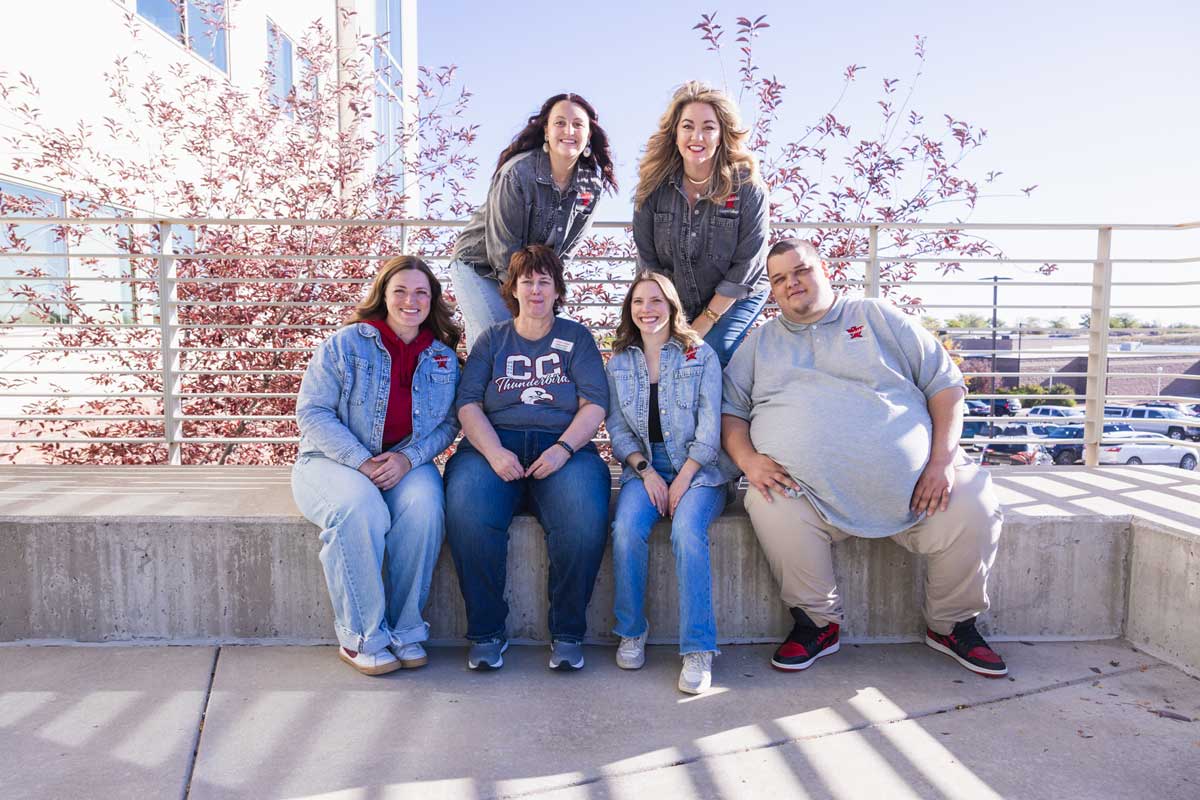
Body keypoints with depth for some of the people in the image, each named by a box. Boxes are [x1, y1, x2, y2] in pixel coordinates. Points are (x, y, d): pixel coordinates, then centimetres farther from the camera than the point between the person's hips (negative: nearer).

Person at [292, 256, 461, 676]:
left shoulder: (443, 358, 9)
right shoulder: (344, 344, -2)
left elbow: (448, 423, 6)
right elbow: (312, 412, -7)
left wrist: (407, 457, -15)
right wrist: (361, 462, -19)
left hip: (406, 463, 3)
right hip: (333, 460, -2)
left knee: (424, 507, -32)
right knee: (361, 510, -35)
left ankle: (404, 632, -14)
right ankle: (361, 638, -17)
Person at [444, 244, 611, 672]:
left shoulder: (576, 337, 17)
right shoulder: (492, 339, 19)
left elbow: (594, 404, 5)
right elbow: (468, 403, 6)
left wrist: (564, 448, -14)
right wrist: (494, 451, -13)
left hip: (562, 447, -1)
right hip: (494, 445, 1)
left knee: (586, 519, -33)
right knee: (466, 513, -31)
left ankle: (568, 632, -12)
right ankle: (486, 632, -13)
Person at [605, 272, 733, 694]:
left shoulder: (701, 355, 3)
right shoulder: (619, 362, 13)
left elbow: (709, 427, -4)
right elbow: (617, 427, 8)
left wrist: (682, 481, -13)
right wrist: (646, 472, -9)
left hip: (698, 468, -2)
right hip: (644, 467, 3)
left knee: (687, 531, -31)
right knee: (626, 529, -27)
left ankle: (698, 649, -24)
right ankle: (631, 631, -8)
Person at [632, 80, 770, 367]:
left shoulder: (748, 189, -15)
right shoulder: (654, 187, -7)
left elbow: (746, 267, -14)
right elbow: (648, 261, -2)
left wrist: (705, 321, -14)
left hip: (733, 302, -2)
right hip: (672, 306, 3)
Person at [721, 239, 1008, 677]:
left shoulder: (878, 317, 14)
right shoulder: (760, 343, 19)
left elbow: (945, 383, 10)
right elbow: (730, 409, 13)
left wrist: (942, 460, -4)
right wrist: (747, 459, -9)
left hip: (911, 480, 1)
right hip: (805, 487, 0)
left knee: (974, 510, -21)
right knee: (770, 507, -31)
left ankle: (951, 624, 8)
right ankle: (817, 621, -7)